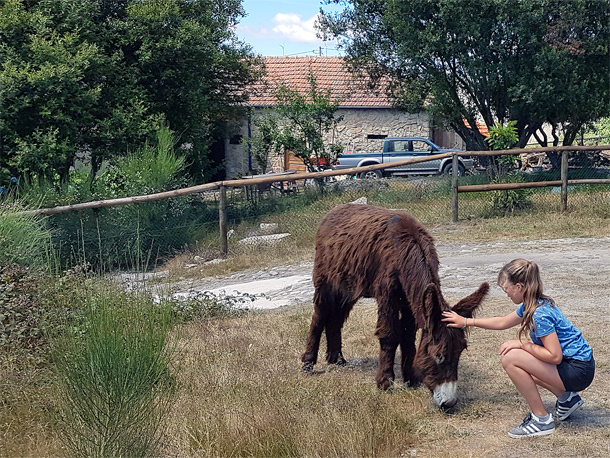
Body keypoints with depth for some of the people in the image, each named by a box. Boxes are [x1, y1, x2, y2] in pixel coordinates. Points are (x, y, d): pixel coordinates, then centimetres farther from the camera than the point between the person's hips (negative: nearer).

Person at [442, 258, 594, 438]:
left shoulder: (541, 314, -25)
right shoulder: (529, 306, 6)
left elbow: (555, 356, -28)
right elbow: (502, 322, 24)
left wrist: (522, 344, -17)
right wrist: (466, 321, 27)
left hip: (578, 371, -10)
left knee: (511, 357, -19)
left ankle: (542, 420, -9)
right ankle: (566, 397, 21)